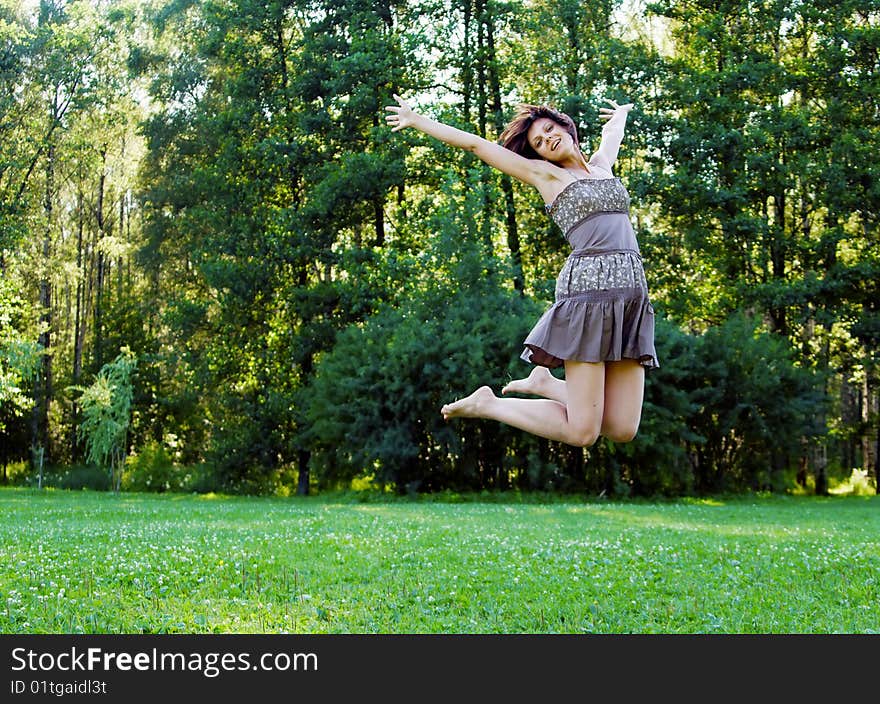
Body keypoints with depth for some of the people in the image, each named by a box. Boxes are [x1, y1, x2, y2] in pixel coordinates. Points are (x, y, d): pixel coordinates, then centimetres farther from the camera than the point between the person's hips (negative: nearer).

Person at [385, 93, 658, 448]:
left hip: (632, 294, 6)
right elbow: (476, 143, 17)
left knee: (622, 430, -5)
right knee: (582, 432, -12)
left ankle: (543, 382, 17)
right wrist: (418, 121, 23)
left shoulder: (601, 165, 24)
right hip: (589, 286, -6)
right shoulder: (544, 173, 11)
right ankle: (488, 404, 9)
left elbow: (612, 133, 47)